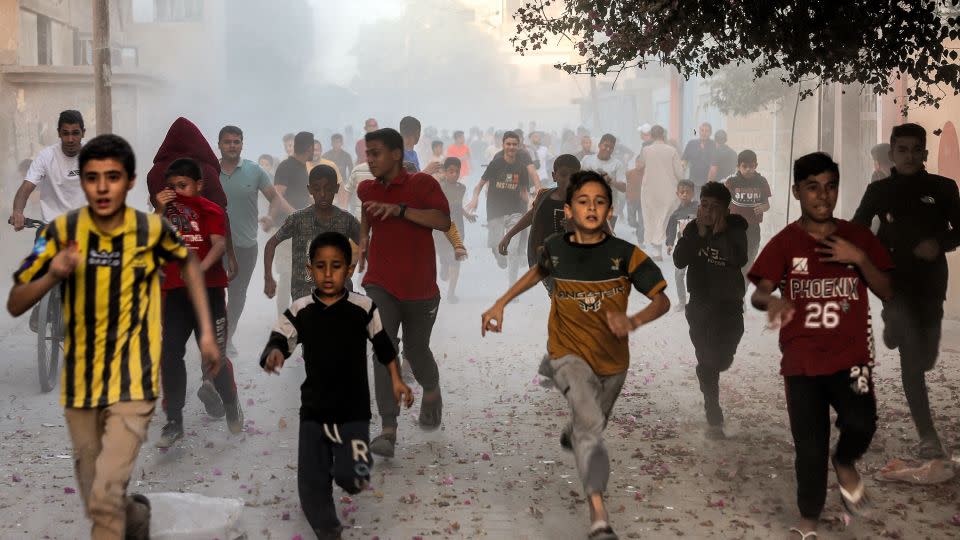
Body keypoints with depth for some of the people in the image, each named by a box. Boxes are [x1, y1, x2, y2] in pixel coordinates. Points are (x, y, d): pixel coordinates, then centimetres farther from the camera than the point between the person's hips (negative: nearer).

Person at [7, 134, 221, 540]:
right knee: (94, 502, 15)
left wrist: (206, 331, 7)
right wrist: (53, 275, -25)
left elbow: (188, 261, 12)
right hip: (80, 383, 3)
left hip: (133, 383, -2)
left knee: (105, 498, -16)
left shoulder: (152, 229, -10)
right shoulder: (62, 230, -9)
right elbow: (14, 305, -6)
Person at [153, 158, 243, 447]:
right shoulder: (166, 211, 10)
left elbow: (219, 244, -20)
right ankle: (174, 421, 8)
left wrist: (201, 267, -38)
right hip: (176, 291, 4)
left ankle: (231, 406, 27)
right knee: (170, 355, -1)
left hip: (208, 290, -4)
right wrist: (161, 212, -13)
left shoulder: (210, 210, -4)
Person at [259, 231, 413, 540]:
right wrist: (273, 354, -34)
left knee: (352, 477, -14)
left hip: (354, 410, -2)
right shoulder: (299, 312, -5)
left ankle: (348, 470, 23)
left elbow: (383, 347, 7)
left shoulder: (364, 308, -7)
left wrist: (396, 381, 7)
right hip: (313, 411, 2)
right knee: (311, 484, 5)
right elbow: (277, 343, -12)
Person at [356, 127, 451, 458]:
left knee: (416, 350, 10)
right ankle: (388, 430, -19)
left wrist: (400, 209, -29)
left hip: (420, 287, -2)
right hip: (380, 285, 2)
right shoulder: (367, 189, 9)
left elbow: (443, 221, -21)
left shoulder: (422, 184, -6)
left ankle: (432, 391, 46)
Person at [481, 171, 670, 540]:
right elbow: (539, 271, 16)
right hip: (570, 355, -2)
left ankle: (571, 434, 64)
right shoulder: (555, 249, -8)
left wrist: (634, 321, -35)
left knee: (594, 425, 24)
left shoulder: (626, 254, -15)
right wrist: (500, 304, 10)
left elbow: (662, 300, -15)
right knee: (590, 423, -26)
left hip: (613, 360, 2)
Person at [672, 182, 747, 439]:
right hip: (699, 304, 2)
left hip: (728, 304, -2)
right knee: (706, 363, 4)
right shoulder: (692, 229, -3)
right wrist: (699, 234, -24)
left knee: (721, 360, -4)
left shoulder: (736, 230, -9)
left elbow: (740, 260, -25)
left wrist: (721, 232, -30)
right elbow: (679, 261, -16)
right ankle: (714, 420, 14)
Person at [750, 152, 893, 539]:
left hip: (851, 355, 1)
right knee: (810, 448, 3)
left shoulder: (857, 236, 4)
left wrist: (859, 259, -14)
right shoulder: (784, 243, -1)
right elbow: (757, 294, -11)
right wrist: (772, 301, -35)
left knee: (860, 423, -24)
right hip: (802, 360, 0)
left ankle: (845, 463, 11)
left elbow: (888, 293, 2)